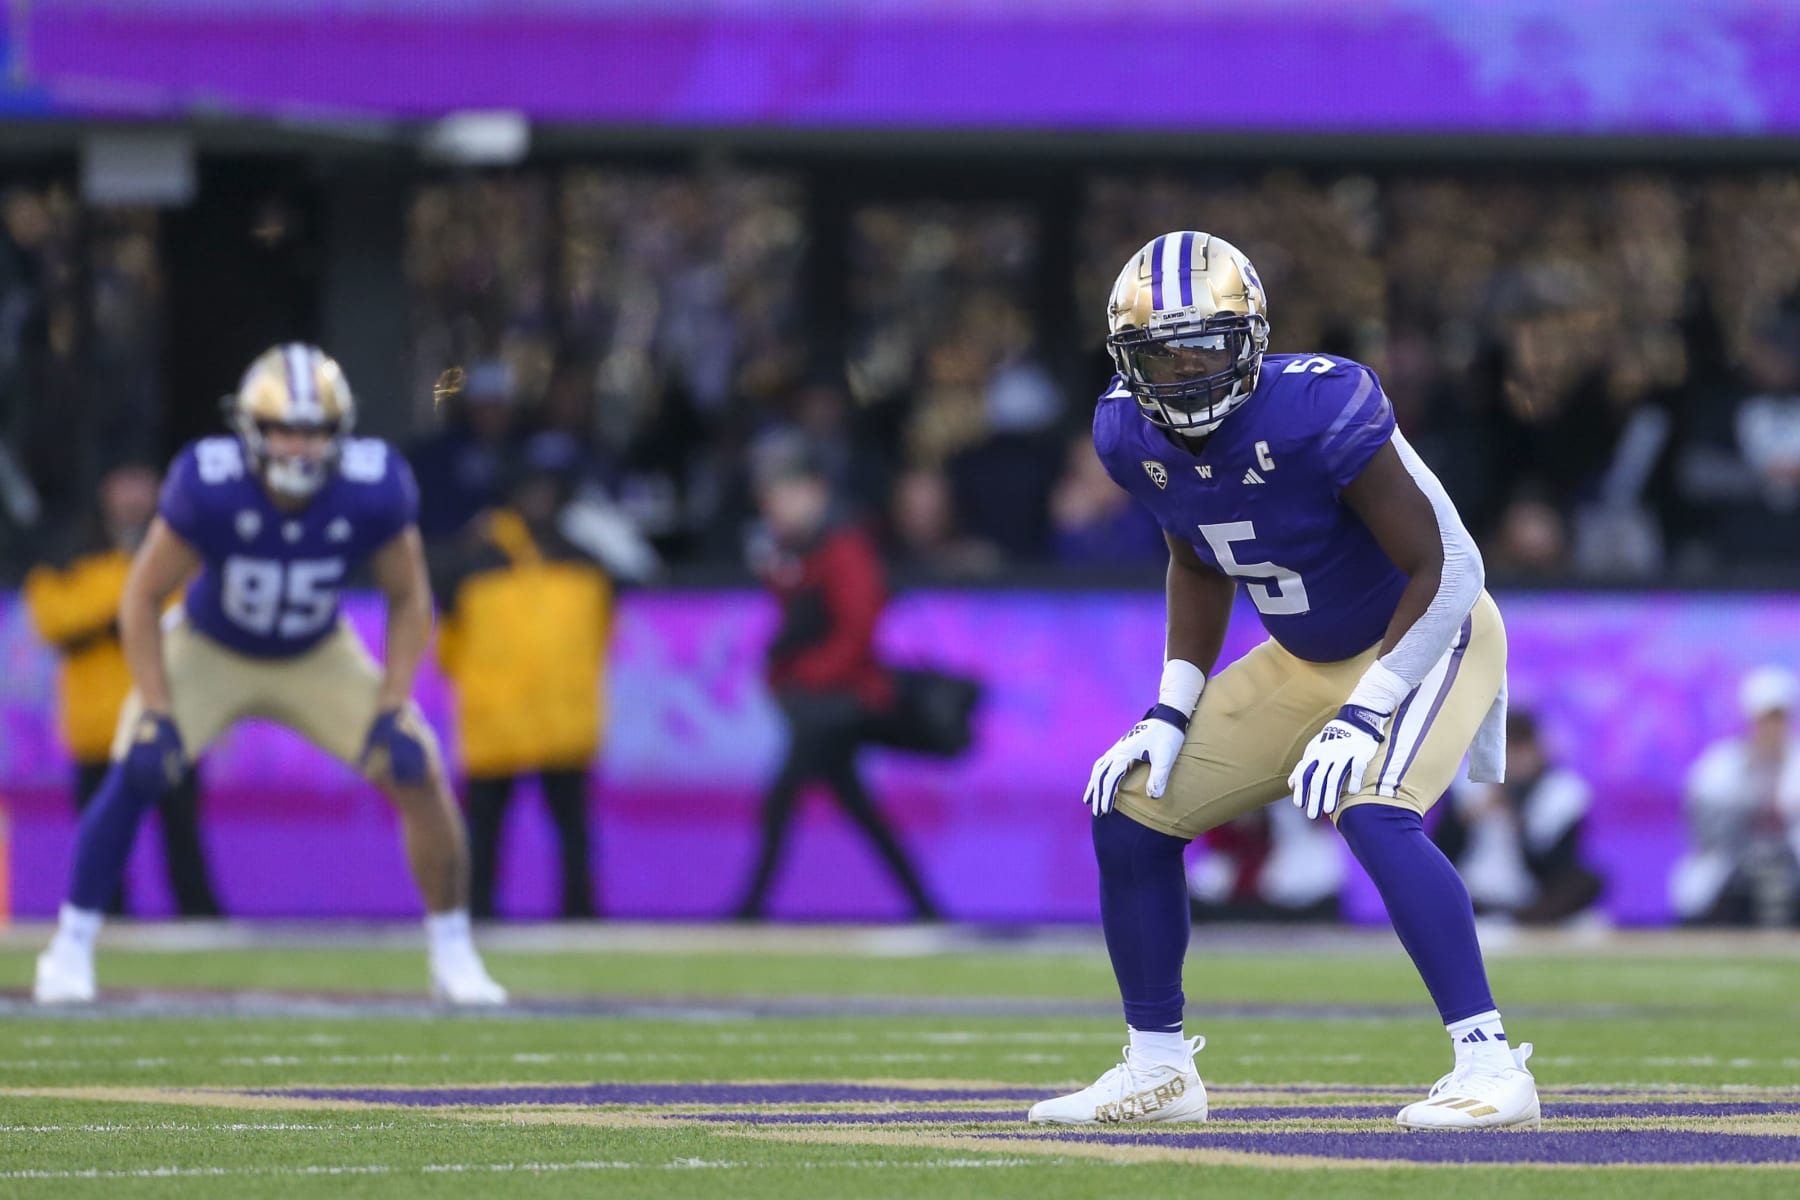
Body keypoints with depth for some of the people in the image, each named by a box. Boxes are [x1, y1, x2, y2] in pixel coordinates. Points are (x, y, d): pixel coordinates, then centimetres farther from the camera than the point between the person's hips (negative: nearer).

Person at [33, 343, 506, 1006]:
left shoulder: (374, 493, -27)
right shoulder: (207, 487, -32)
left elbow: (409, 601, -9)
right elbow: (143, 598, -18)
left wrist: (392, 712, -18)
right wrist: (157, 717, -24)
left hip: (317, 658, 2)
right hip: (209, 651, -2)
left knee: (418, 772, -12)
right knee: (135, 775, -21)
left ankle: (453, 956, 6)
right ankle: (71, 947, -4)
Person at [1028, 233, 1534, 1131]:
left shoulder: (1320, 412, -31)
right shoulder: (1133, 435, -10)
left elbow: (1445, 571, -26)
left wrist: (1364, 717, -29)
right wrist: (1172, 711, 1)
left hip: (1425, 636, -7)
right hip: (1305, 660, 7)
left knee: (1373, 815, -33)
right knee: (1130, 811, 2)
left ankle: (1490, 1064, -27)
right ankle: (1156, 1069, 19)